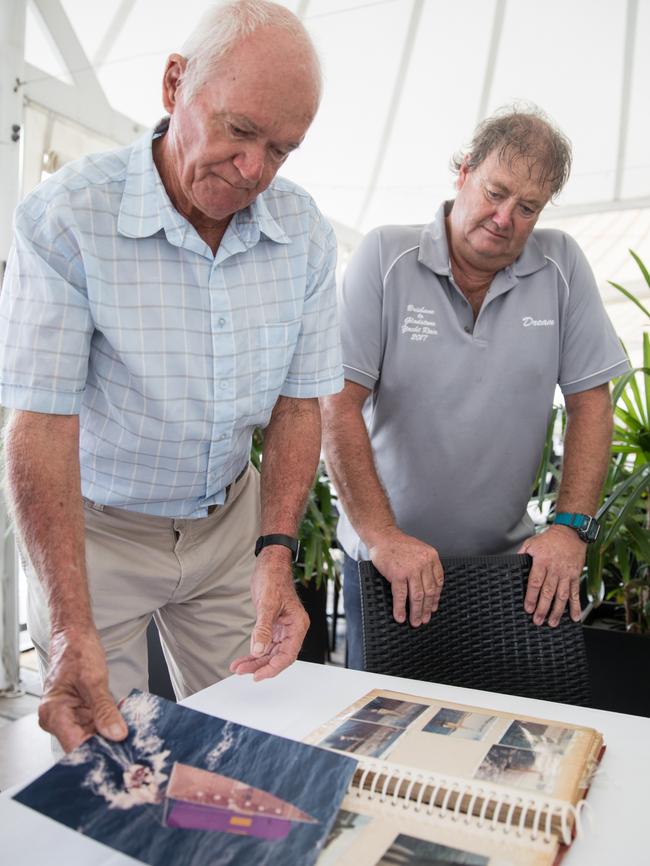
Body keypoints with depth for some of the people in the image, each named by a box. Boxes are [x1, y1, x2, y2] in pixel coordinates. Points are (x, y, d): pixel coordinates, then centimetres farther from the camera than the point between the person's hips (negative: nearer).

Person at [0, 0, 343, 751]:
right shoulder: (65, 217, -20)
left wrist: (276, 551, -15)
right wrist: (72, 628, -30)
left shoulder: (304, 233, -7)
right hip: (96, 526, -3)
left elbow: (298, 403, -4)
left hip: (228, 519, 4)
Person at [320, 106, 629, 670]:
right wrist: (382, 535, -23)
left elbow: (590, 400, -1)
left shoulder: (562, 267, -2)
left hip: (507, 559, 2)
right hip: (387, 558, -1)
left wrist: (572, 526, -12)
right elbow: (339, 403, -16)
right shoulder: (385, 257, -10)